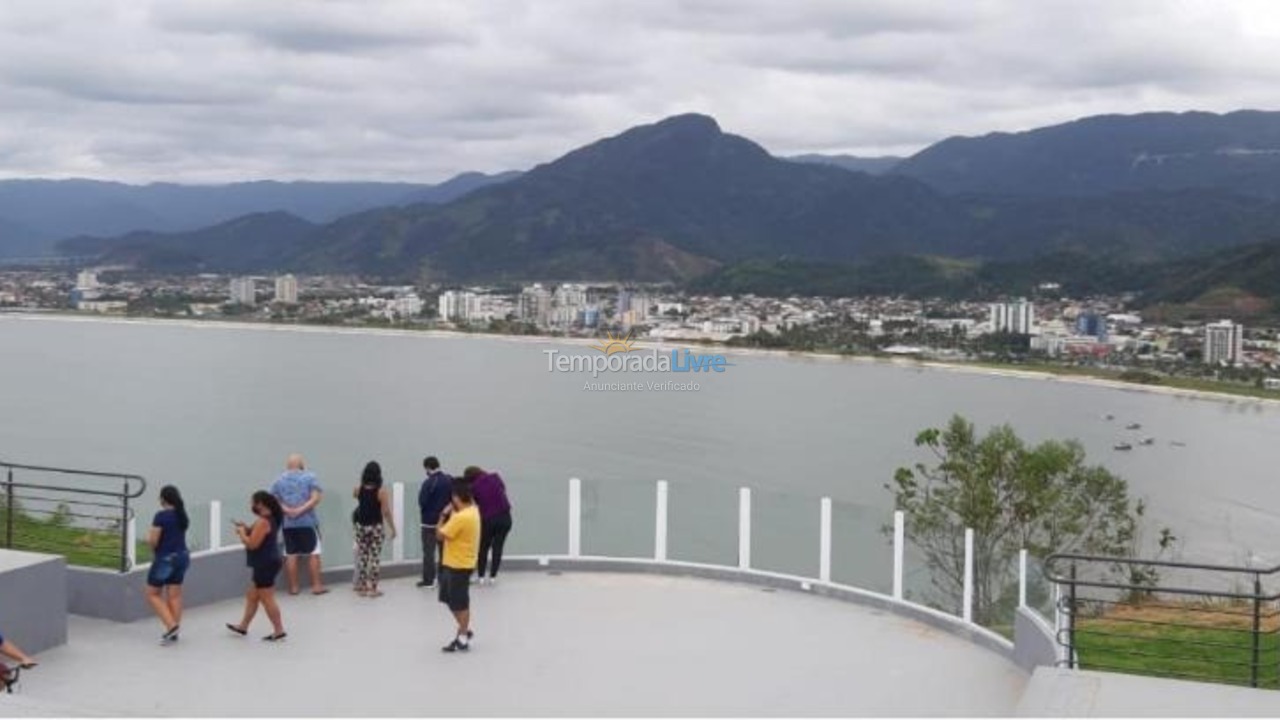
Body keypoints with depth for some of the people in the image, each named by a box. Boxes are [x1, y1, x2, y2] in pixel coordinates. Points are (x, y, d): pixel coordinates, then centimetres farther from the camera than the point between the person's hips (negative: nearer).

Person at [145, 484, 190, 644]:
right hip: (182, 556, 7)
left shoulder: (161, 516, -16)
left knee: (153, 594, 4)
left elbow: (153, 541, -17)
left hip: (165, 559, -7)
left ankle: (171, 625, -10)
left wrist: (149, 536, 4)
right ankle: (174, 631, 10)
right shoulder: (182, 516, 7)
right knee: (175, 595, 9)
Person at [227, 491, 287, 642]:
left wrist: (241, 533, -7)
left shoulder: (263, 522, -20)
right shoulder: (269, 519, 12)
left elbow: (252, 544, -23)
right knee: (252, 595, 20)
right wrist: (246, 528, 10)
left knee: (267, 599, -5)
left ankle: (279, 630, -1)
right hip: (265, 565, 11)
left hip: (266, 565, -11)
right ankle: (243, 626, 30)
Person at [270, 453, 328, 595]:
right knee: (313, 553, 3)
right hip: (307, 521, -3)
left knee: (290, 555, 6)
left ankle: (293, 587, 9)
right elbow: (316, 498, -11)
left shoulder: (279, 480, 9)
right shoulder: (310, 477, 0)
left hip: (287, 523, 3)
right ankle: (316, 585, 2)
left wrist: (287, 510, -10)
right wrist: (300, 510, -13)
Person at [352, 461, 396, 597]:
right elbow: (386, 512, -13)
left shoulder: (358, 489, -2)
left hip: (361, 526, 4)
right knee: (375, 557, 2)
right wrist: (393, 528, -4)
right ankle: (373, 588, 3)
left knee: (362, 556, 11)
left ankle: (362, 587, 15)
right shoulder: (381, 491, -13)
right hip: (376, 527, -4)